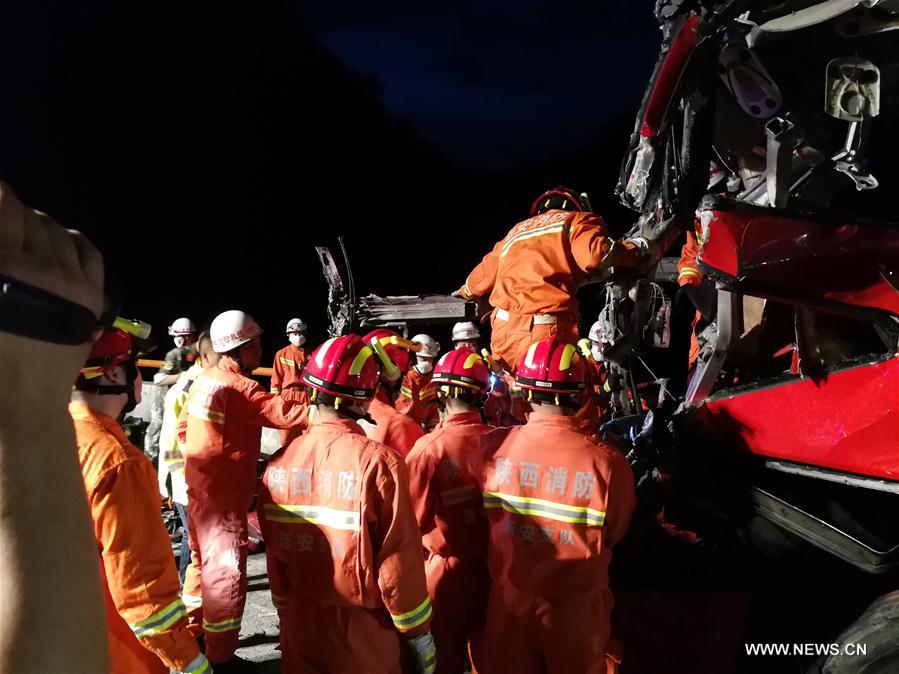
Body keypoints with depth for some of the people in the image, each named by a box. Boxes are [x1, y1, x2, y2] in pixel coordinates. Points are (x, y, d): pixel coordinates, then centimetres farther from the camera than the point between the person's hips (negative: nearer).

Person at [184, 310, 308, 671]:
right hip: (222, 495, -9)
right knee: (226, 573, 2)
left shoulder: (203, 379, 6)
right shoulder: (237, 387, -23)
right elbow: (283, 412, -31)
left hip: (200, 487, 9)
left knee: (203, 560, 23)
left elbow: (185, 430, 14)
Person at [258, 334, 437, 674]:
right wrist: (420, 634, -4)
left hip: (300, 628, 4)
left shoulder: (279, 463, -8)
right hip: (364, 630, -3)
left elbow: (276, 556, 1)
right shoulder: (379, 462, -21)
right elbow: (400, 560, -17)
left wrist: (287, 614, 16)